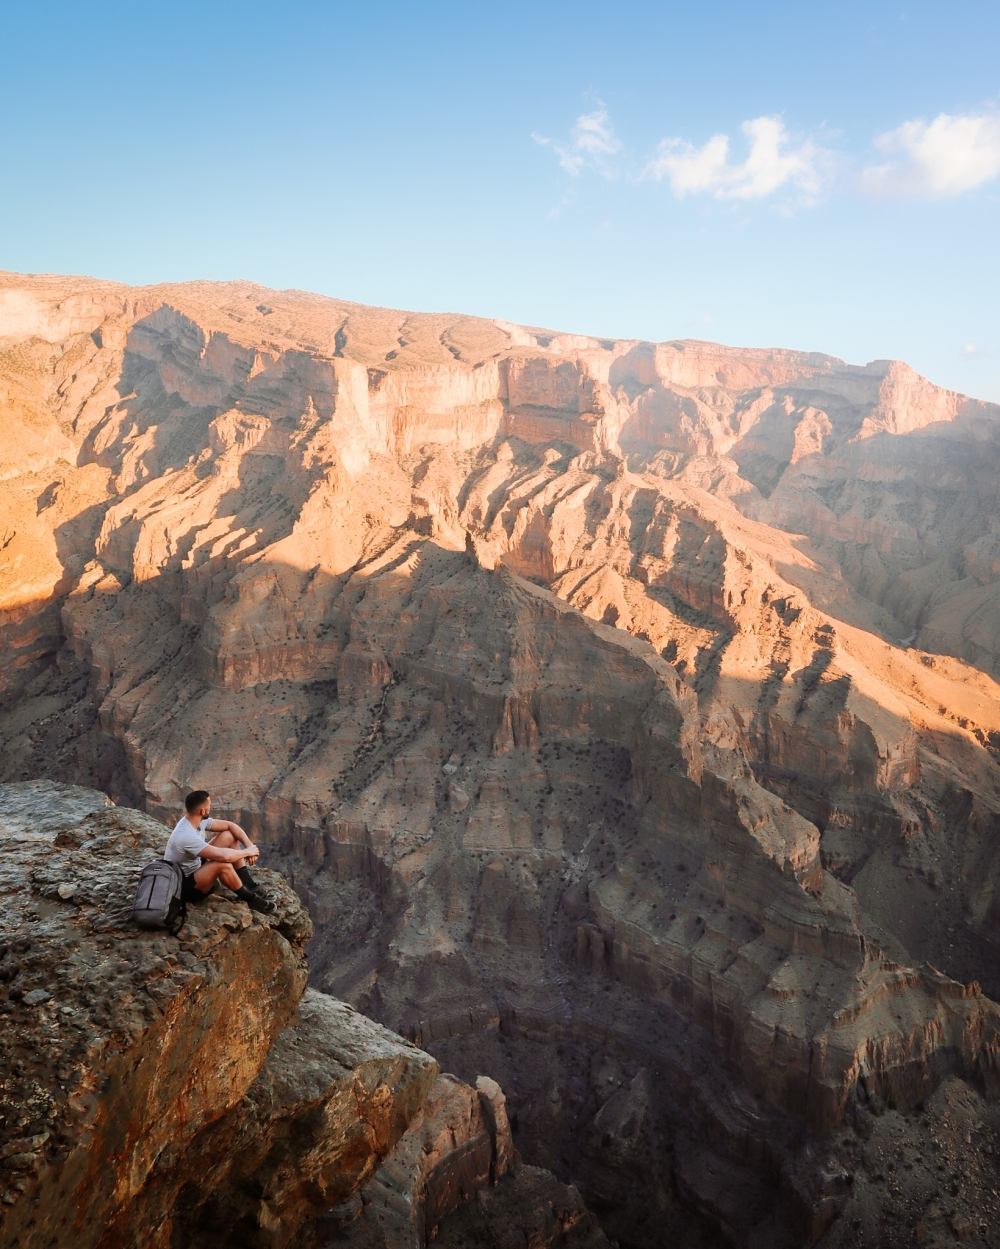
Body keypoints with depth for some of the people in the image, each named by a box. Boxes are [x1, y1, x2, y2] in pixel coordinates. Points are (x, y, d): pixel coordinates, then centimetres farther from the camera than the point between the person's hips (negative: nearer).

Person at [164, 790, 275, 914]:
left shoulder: (197, 820, -6)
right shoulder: (185, 836, -34)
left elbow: (229, 826, 2)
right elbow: (224, 856, -39)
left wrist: (250, 845, -12)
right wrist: (248, 852, -21)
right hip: (183, 885, -10)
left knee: (229, 836, 0)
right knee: (223, 864, -36)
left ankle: (249, 884, 3)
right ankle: (250, 898, -12)